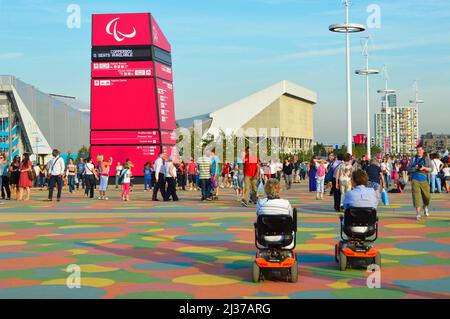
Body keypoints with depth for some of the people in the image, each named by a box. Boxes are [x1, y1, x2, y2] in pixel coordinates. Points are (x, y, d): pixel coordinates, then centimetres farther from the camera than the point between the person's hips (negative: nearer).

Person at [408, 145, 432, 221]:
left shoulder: (426, 159, 6)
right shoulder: (414, 159, 9)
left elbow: (430, 169, 1)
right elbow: (409, 169, 8)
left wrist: (424, 168, -17)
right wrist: (415, 168, -12)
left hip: (424, 180, 0)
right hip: (415, 180, 0)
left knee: (426, 196, 6)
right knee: (416, 196, -10)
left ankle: (425, 207, 38)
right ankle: (418, 213, -9)